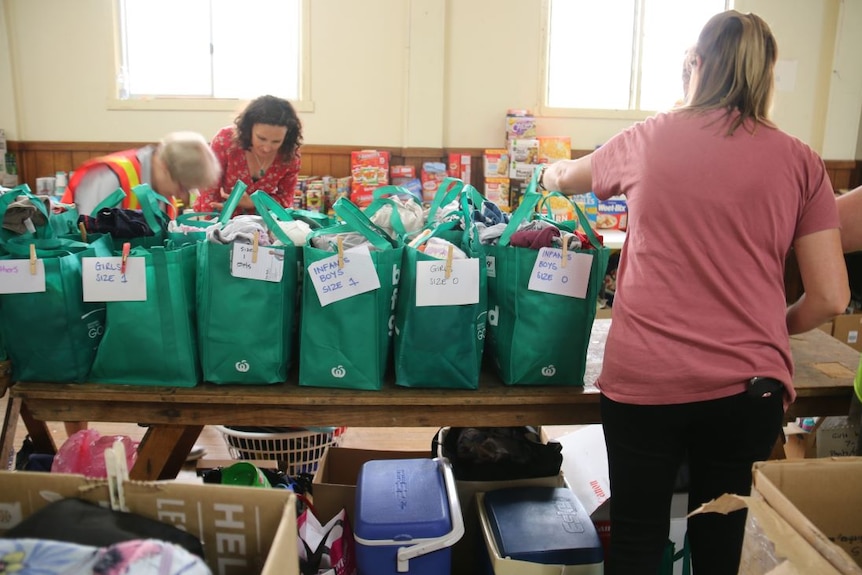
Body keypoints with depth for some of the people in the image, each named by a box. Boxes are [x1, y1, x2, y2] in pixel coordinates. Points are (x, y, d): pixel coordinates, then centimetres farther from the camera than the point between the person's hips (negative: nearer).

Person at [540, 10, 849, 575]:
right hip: (748, 385, 1)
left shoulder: (650, 139, 0)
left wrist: (553, 172, 43)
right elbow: (830, 298, -1)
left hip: (643, 379, -1)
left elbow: (562, 177, 19)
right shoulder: (799, 161, 0)